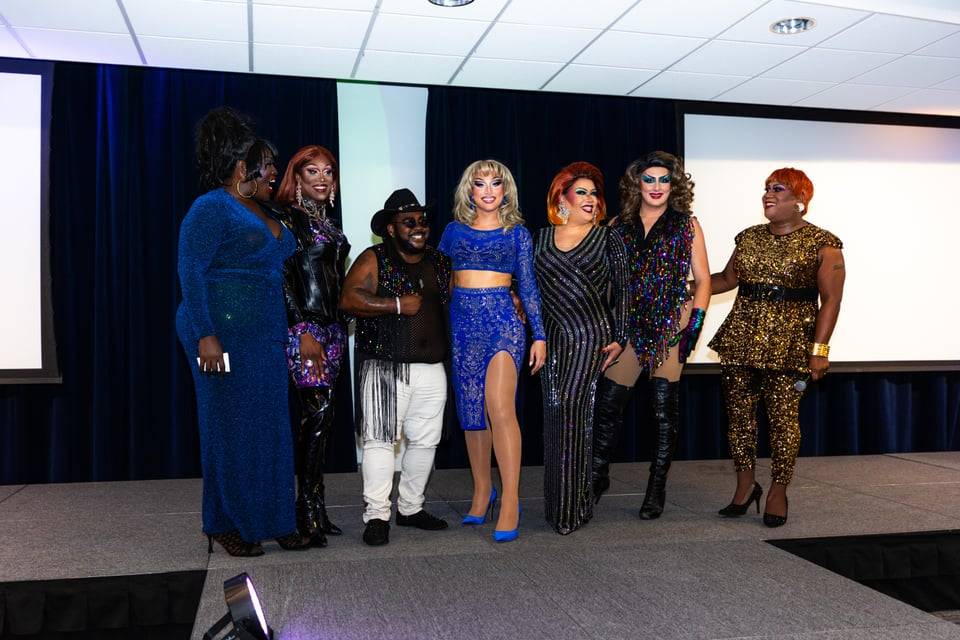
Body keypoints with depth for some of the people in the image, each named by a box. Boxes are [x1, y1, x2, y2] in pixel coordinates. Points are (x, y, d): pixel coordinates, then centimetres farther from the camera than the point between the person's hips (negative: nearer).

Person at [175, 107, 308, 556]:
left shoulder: (262, 213, 18)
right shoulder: (212, 207, -7)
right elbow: (190, 271, -13)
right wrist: (205, 335, -21)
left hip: (265, 336, 8)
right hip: (224, 334, -8)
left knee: (269, 424, 8)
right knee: (231, 427, -1)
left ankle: (271, 518, 17)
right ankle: (226, 524, 12)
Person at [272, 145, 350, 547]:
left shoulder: (328, 219, 18)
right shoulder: (287, 217, -4)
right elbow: (282, 277, -11)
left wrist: (340, 325, 16)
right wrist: (303, 332, -17)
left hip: (332, 325, 7)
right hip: (303, 326, -7)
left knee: (319, 415, 7)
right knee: (319, 411, -12)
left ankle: (315, 509, 13)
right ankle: (308, 511, -3)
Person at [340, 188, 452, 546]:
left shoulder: (440, 263, 15)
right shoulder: (374, 260, -3)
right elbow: (348, 300, -15)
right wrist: (397, 305, -17)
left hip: (432, 368, 6)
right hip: (385, 367, -6)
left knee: (425, 440, 10)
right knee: (381, 439, -5)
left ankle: (410, 508, 24)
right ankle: (377, 516, 3)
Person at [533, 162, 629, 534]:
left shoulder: (607, 239, 4)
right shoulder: (542, 238, 11)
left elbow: (621, 292, 2)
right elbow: (534, 288, 15)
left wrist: (619, 339, -5)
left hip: (591, 338, -3)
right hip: (553, 339, 3)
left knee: (574, 416, -8)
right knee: (555, 416, 5)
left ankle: (573, 509, 1)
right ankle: (556, 505, 16)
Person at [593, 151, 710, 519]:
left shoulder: (687, 225, 6)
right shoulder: (619, 225, 10)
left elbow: (702, 281, 5)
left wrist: (694, 325, -6)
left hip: (670, 327, -1)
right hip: (626, 326, 2)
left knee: (665, 410, 4)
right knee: (608, 406, -1)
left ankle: (657, 489, 17)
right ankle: (598, 476, 18)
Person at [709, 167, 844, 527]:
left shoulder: (822, 245, -3)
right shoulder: (749, 238, 12)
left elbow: (831, 299, -7)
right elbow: (727, 279, 21)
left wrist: (820, 348, -14)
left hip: (789, 344, -5)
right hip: (741, 338, 5)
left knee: (783, 416, -3)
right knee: (738, 410, 5)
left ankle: (778, 491, 12)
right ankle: (745, 484, 19)